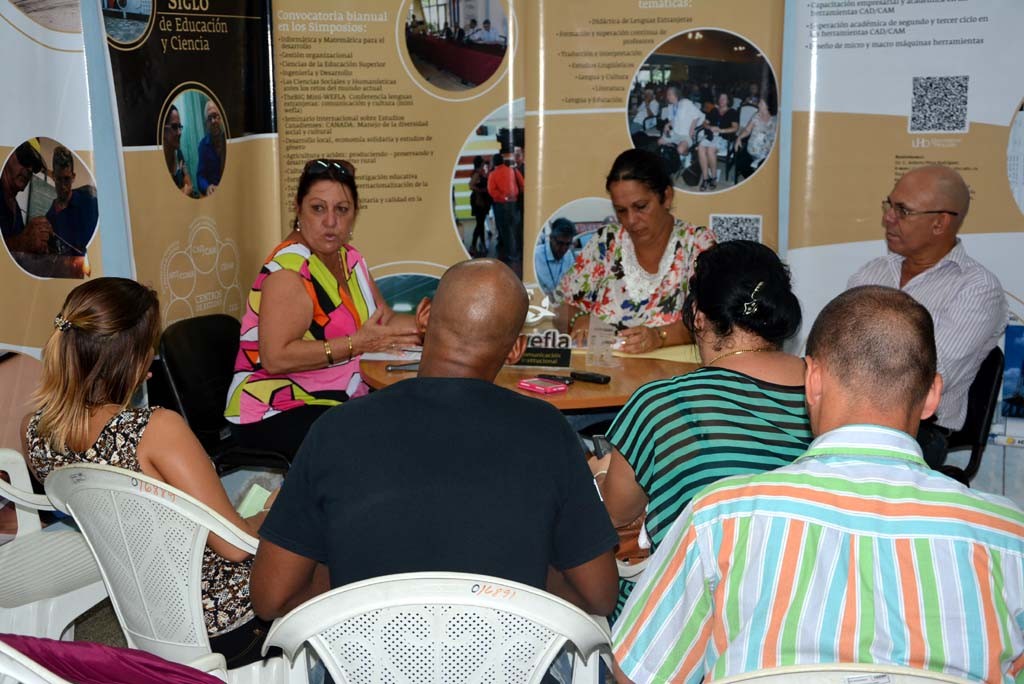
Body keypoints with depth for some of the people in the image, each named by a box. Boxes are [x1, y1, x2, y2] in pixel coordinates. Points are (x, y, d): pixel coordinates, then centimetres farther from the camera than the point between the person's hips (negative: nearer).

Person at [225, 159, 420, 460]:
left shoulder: (349, 257, 11)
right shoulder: (289, 270, -17)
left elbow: (385, 321, 15)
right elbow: (276, 358, -27)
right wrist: (357, 344, -26)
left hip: (336, 401, 9)